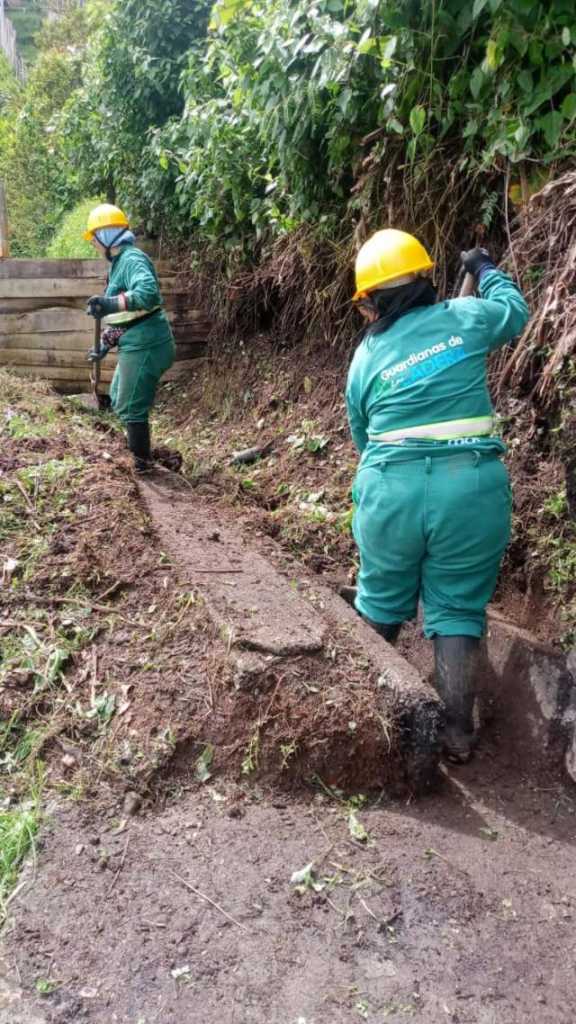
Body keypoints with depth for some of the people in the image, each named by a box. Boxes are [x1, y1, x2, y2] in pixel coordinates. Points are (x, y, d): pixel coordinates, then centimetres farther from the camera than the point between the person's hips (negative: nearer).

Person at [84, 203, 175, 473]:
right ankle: (139, 448, 33)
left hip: (145, 345, -11)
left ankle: (142, 464, 11)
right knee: (118, 398, 23)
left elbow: (149, 293, -35)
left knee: (131, 407, -2)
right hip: (136, 344, 11)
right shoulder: (119, 262, 17)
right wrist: (106, 343, 24)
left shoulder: (132, 259, -15)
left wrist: (112, 303, -44)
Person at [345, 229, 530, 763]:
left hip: (390, 490, 1)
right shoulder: (464, 316, 4)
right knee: (457, 609, 11)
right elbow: (515, 309, 25)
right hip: (472, 488, -1)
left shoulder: (366, 356, 7)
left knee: (380, 603, 20)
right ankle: (458, 732, 16)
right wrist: (484, 268, 42)